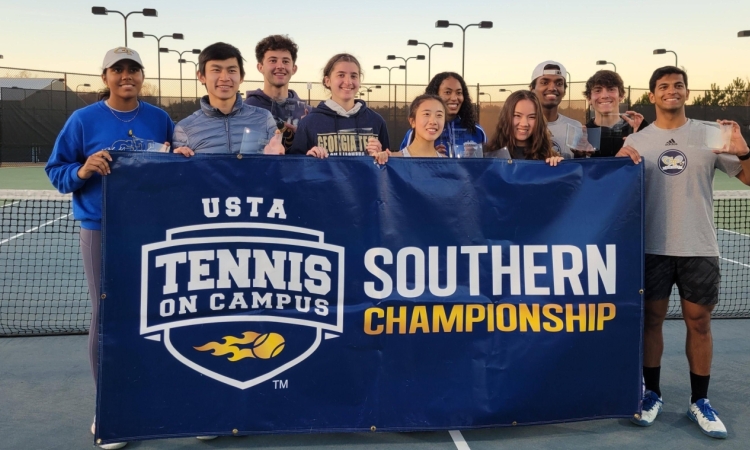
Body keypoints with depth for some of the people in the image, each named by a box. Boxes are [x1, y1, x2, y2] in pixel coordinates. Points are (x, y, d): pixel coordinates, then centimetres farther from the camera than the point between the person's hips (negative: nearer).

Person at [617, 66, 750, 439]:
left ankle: (699, 402, 19)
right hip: (652, 248, 0)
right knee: (651, 319, 6)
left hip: (699, 248, 0)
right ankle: (652, 394, 20)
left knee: (699, 322, 6)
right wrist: (620, 161, -16)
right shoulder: (636, 141, 4)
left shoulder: (710, 135, 3)